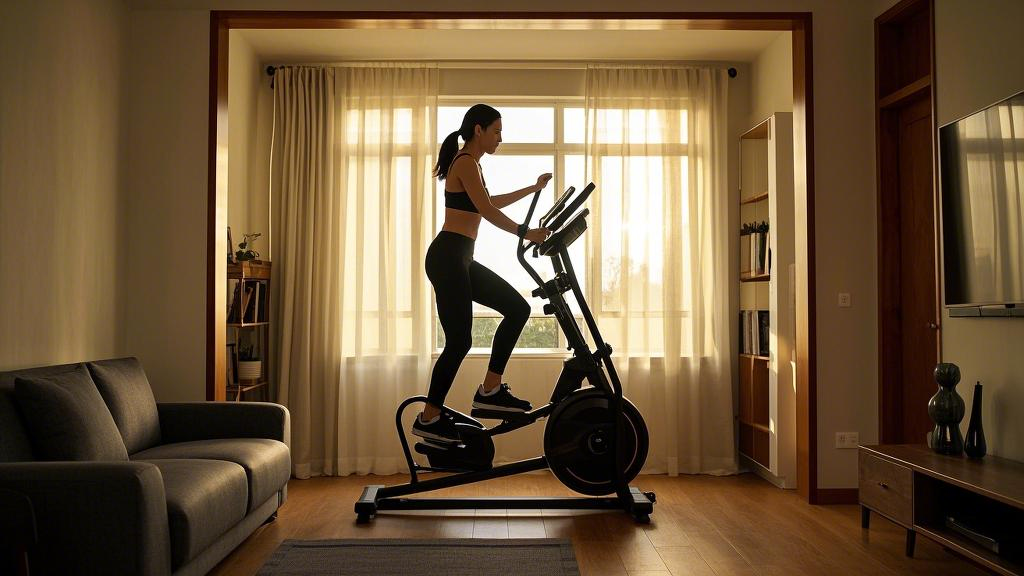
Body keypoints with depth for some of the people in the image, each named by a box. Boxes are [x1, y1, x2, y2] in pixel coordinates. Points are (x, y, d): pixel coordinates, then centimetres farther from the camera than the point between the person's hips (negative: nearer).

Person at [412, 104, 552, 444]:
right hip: (448, 258, -10)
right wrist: (527, 234, -16)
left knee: (517, 308, 9)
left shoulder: (469, 163, 21)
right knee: (459, 341, -7)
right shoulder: (466, 162, -10)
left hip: (459, 260, 10)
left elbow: (490, 203, 34)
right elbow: (487, 211, -19)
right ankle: (429, 418, 6)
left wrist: (533, 189, 38)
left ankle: (490, 390, 11)